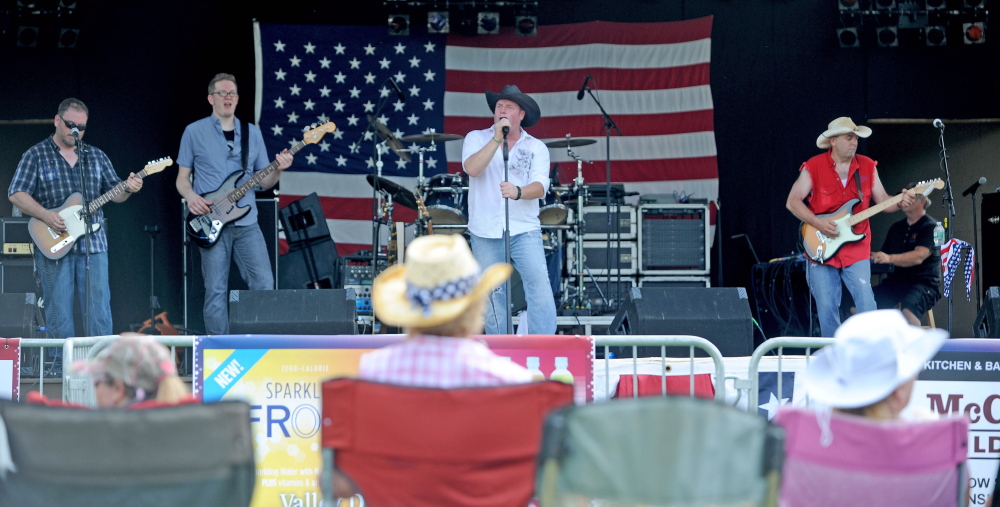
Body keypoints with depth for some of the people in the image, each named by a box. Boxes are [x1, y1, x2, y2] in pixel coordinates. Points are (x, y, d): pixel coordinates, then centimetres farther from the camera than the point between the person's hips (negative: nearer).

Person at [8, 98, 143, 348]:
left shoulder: (96, 156, 15)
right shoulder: (36, 156, 3)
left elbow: (113, 193, 15)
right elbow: (16, 194, -4)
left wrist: (127, 189, -8)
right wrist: (46, 215, -16)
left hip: (93, 244, 3)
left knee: (99, 309, -1)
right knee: (58, 311, 0)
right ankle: (62, 365, 7)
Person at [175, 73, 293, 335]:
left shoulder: (252, 133, 13)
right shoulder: (194, 132, 4)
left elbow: (263, 181, 13)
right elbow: (182, 177, 8)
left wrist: (278, 169, -8)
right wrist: (190, 196, -13)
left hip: (246, 222, 3)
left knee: (264, 284, -5)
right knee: (216, 291, -3)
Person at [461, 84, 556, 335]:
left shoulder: (536, 148, 6)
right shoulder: (477, 138, 6)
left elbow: (540, 186, -10)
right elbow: (472, 168, -13)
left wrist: (517, 192, -31)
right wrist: (497, 138, -19)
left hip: (525, 231, -1)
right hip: (485, 232, 1)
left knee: (539, 284, -16)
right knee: (493, 297, 7)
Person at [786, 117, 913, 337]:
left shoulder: (867, 167, 7)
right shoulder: (813, 167, -2)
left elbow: (883, 201, 9)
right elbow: (792, 201, -2)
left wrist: (899, 202, -13)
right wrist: (817, 223, -15)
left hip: (856, 250, 2)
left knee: (866, 304, -10)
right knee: (826, 308, 0)